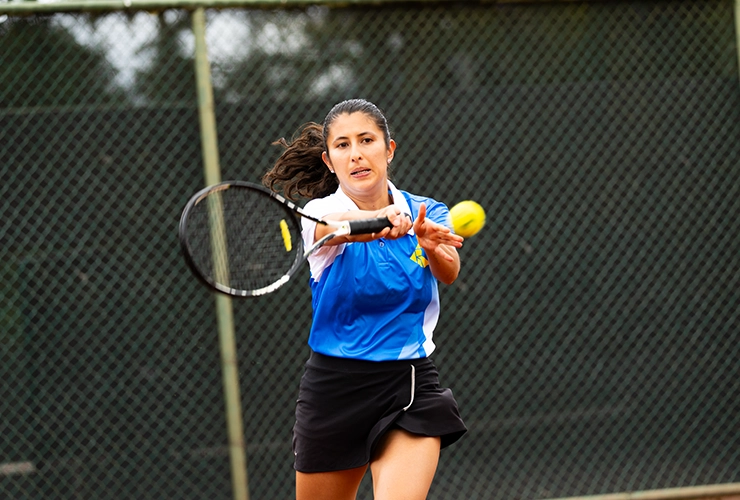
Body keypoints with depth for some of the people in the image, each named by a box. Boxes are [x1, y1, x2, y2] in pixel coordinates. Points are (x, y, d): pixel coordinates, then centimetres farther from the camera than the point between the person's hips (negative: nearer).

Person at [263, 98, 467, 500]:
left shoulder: (427, 214, 1)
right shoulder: (320, 213, -7)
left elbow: (449, 272, -18)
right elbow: (339, 226, -32)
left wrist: (434, 247, -43)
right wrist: (386, 221, -55)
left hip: (411, 385, 0)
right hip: (335, 387, 0)